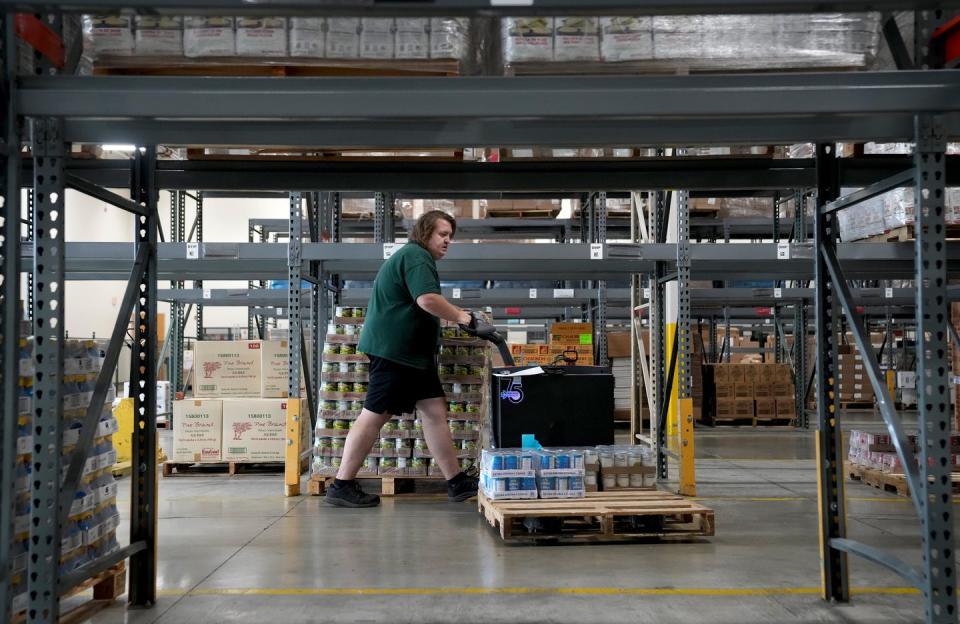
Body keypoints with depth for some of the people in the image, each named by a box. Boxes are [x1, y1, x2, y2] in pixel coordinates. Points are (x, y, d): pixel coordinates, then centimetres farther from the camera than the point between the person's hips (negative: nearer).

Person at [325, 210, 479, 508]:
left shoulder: (412, 256, 23)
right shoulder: (416, 256, -11)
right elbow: (427, 299, -25)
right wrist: (460, 317, -14)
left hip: (412, 352, 11)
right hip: (394, 349, -11)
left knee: (435, 411, 5)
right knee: (375, 415, -7)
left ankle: (456, 482, 6)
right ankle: (341, 486, 0)